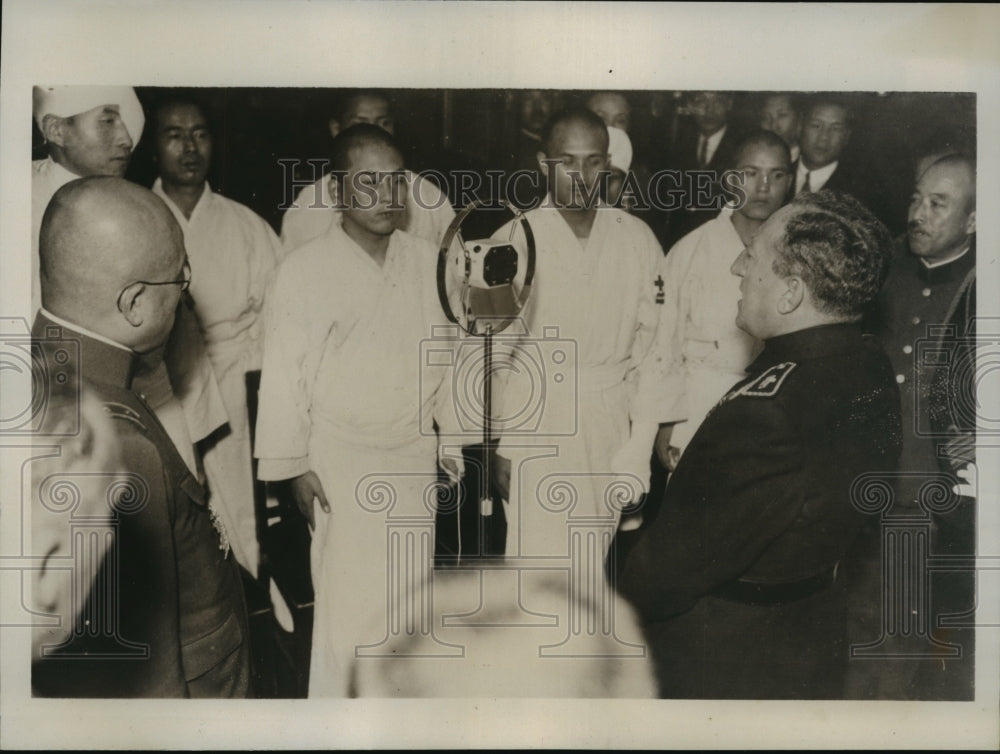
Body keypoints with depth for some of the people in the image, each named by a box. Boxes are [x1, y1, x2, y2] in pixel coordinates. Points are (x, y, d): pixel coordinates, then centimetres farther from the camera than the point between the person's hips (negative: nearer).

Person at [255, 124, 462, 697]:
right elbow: (285, 375, -5)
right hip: (341, 457, -4)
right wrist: (295, 466, -4)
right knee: (350, 602, -2)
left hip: (414, 453, 4)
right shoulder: (304, 270, -9)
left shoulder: (426, 260, 1)